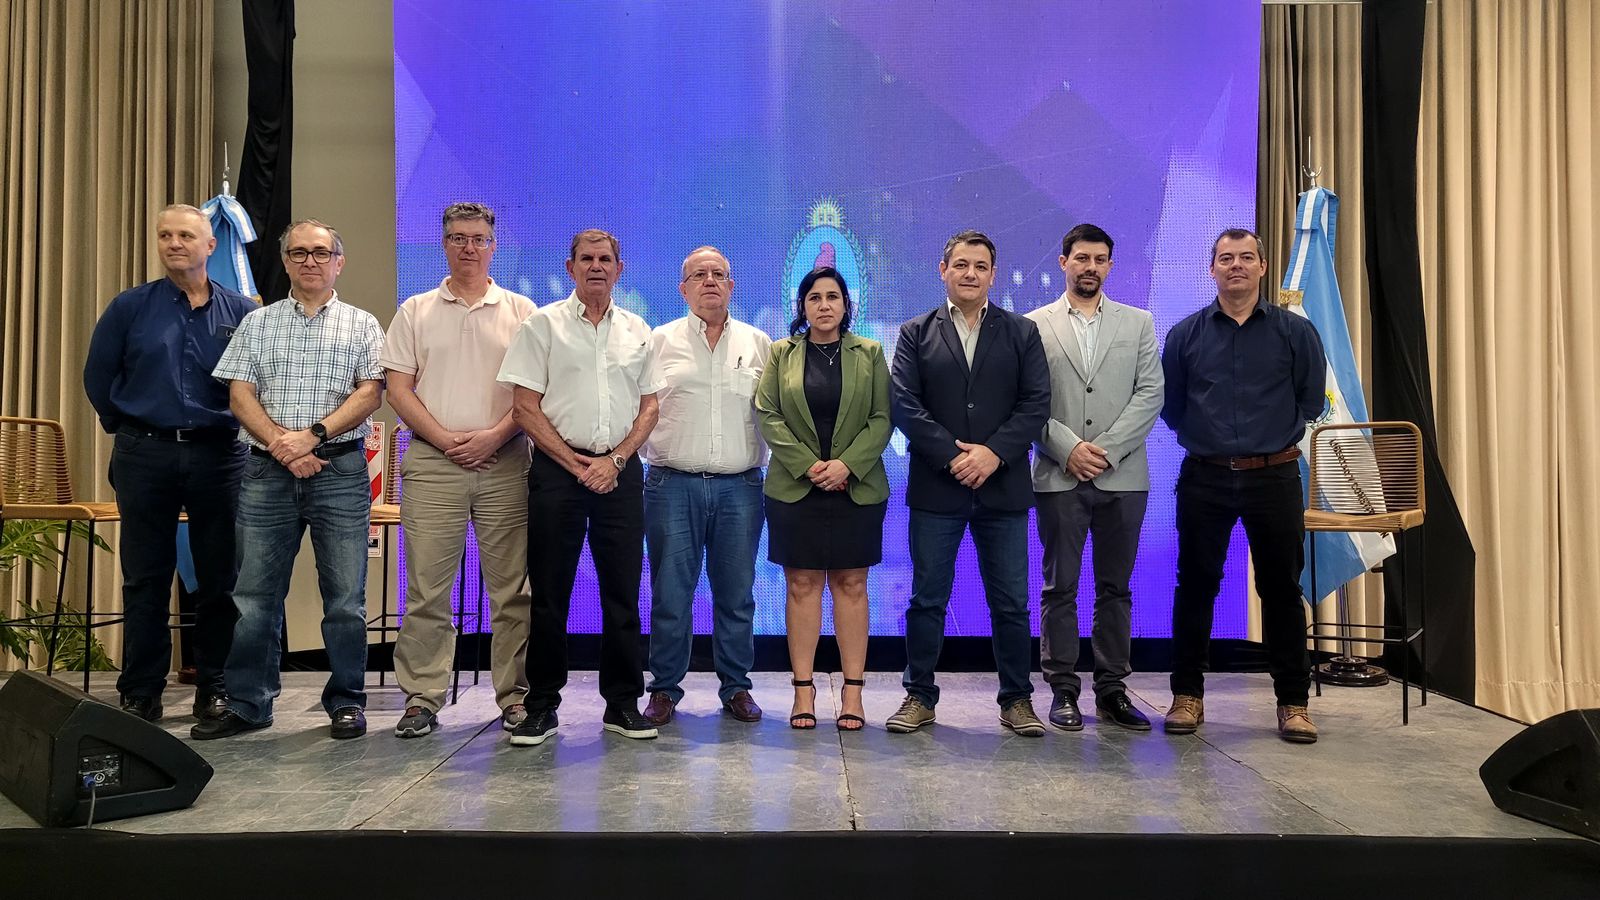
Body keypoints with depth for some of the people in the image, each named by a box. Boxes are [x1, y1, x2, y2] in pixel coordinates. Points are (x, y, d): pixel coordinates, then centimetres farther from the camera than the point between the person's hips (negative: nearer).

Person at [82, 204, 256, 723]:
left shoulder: (240, 312, 5)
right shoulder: (130, 307, 4)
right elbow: (99, 377, 12)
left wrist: (233, 427, 5)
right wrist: (126, 427, 12)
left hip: (219, 456, 0)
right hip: (145, 456, 0)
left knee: (219, 579, 5)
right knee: (145, 580, 5)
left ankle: (215, 689, 16)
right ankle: (140, 694, 15)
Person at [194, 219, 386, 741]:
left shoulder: (361, 325, 9)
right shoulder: (257, 323, 14)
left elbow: (369, 393, -3)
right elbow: (240, 395, 5)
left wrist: (313, 435, -14)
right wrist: (282, 444, -10)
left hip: (341, 469, -2)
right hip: (268, 470, 2)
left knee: (345, 596, 1)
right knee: (254, 594, 3)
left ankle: (346, 701, 12)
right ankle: (248, 704, 14)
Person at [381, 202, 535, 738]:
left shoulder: (520, 311, 10)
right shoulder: (416, 311, 12)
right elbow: (398, 388, 6)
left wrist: (494, 436, -10)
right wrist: (445, 439, -6)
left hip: (504, 460, 0)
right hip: (432, 460, 1)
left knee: (511, 587, 1)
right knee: (426, 587, 0)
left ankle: (515, 695, 10)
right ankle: (422, 697, 9)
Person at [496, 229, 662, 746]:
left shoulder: (638, 332, 12)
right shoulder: (543, 325, 3)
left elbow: (649, 407, 11)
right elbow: (525, 407, -2)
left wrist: (615, 460, -4)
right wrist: (576, 463, -8)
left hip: (620, 470, 3)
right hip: (557, 468, -2)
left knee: (623, 592, 4)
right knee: (549, 592, 1)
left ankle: (623, 703, 14)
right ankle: (542, 706, 11)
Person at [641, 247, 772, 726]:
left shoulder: (759, 344, 11)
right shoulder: (660, 341, 7)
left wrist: (764, 457, 3)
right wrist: (654, 452, -2)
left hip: (740, 487, 1)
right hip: (673, 485, -1)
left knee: (736, 594, 7)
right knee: (670, 594, 2)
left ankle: (736, 687, 19)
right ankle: (665, 689, 14)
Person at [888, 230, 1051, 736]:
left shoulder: (1021, 333, 10)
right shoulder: (916, 334, 7)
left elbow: (1036, 404, 1)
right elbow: (905, 406, -3)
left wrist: (993, 452, -13)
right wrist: (953, 456, -13)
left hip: (1003, 486, 1)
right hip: (935, 487, 0)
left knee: (1011, 601, 6)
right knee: (927, 599, 6)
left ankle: (1016, 699, 18)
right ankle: (920, 697, 17)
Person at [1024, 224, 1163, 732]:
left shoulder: (1138, 324, 11)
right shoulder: (1035, 326, 6)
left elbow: (1150, 394, 2)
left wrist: (1106, 448, -9)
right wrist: (1069, 448, -12)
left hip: (1123, 476, 2)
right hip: (1059, 477, -2)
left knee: (1115, 589, 7)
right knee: (1060, 589, 2)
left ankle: (1112, 690, 16)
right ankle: (1063, 690, 10)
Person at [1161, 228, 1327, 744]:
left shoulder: (1294, 331, 3)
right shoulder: (1186, 334, 4)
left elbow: (1310, 399, 8)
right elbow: (1170, 404, 11)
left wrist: (1277, 439, 8)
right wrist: (1203, 437, 9)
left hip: (1274, 478, 0)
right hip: (1204, 478, 1)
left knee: (1281, 589, 4)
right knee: (1195, 586, 5)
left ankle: (1293, 702, 15)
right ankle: (1187, 695, 16)